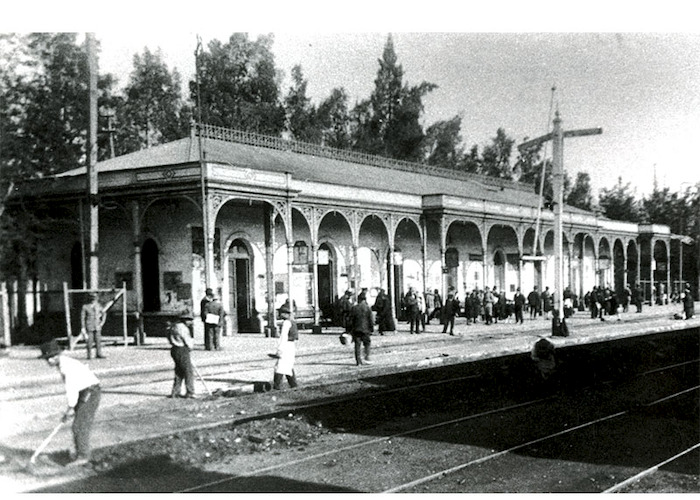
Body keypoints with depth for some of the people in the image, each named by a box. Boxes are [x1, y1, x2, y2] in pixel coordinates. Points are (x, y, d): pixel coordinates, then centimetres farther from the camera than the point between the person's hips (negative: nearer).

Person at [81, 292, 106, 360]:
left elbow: (104, 314, 16)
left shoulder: (98, 306, 2)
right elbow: (82, 317, -3)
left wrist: (102, 322, 6)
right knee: (89, 341, -1)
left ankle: (98, 354, 10)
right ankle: (89, 355, 8)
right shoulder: (85, 307, -8)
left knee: (98, 340, 3)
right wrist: (83, 328, -5)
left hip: (97, 326, 3)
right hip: (89, 326, -3)